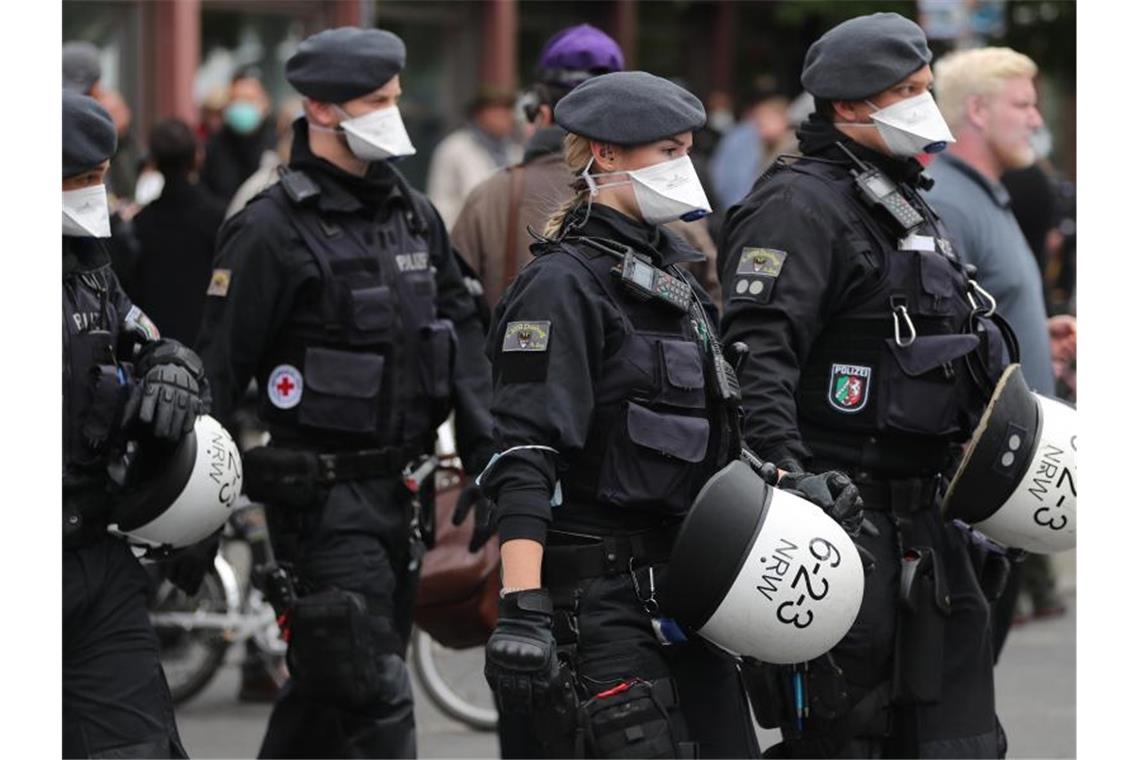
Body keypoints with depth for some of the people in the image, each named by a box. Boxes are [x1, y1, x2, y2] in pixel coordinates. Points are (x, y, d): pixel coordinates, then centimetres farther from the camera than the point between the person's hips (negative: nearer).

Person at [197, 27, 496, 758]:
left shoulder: (416, 216, 12)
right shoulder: (271, 231, -11)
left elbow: (463, 336, 16)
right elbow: (219, 373, -10)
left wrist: (488, 457, 6)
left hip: (402, 492, 7)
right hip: (323, 496, -7)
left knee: (328, 684, 17)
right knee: (375, 695, -11)